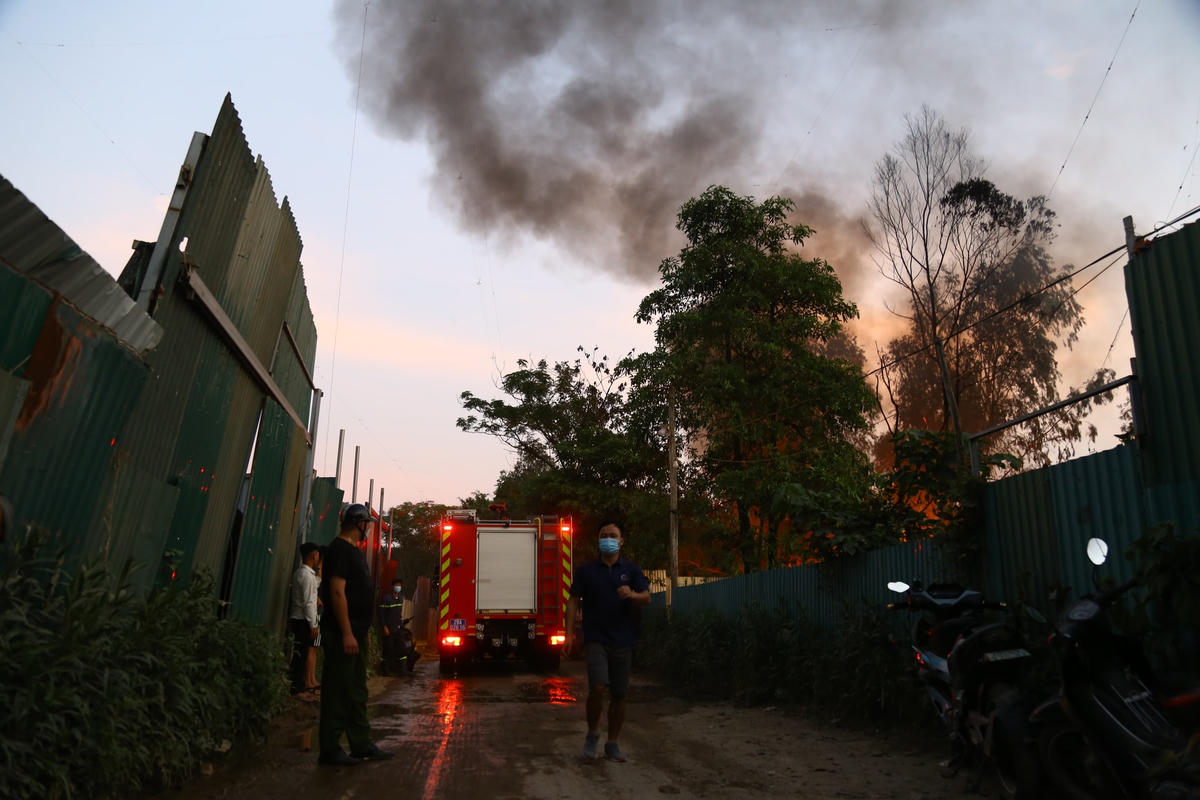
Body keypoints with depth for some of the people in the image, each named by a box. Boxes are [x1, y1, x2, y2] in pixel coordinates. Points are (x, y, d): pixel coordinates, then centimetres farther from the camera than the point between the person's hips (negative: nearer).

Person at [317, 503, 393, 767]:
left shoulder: (353, 550, 17)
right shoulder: (339, 549, -13)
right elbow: (337, 591, -20)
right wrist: (347, 634, -23)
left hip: (355, 633, 10)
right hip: (342, 634, -10)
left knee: (356, 692, 14)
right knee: (337, 692, -2)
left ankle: (361, 745, 22)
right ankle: (330, 750, 6)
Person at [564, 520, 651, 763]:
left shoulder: (631, 570, 6)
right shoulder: (586, 570, 5)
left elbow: (646, 597, -4)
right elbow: (573, 601, 4)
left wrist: (632, 595, -27)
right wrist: (569, 633, -4)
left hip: (623, 642, 2)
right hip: (595, 640, -2)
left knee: (619, 695, 6)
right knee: (598, 687, -17)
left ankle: (612, 744, 23)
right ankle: (592, 734, 7)